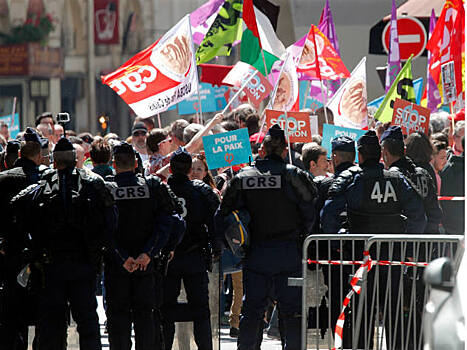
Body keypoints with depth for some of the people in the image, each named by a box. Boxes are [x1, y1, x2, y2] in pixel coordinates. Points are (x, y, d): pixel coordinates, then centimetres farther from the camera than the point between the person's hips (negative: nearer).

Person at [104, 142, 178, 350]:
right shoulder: (153, 187, -2)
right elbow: (165, 224, -9)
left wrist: (123, 258, -13)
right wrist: (147, 254, -13)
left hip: (116, 264, -2)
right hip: (146, 264, 2)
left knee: (118, 315, 4)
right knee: (144, 313, 9)